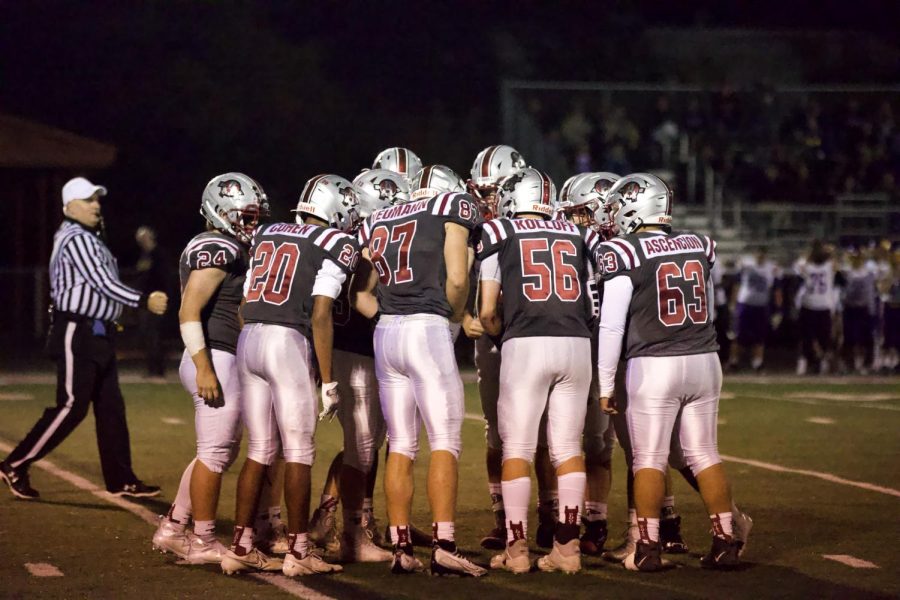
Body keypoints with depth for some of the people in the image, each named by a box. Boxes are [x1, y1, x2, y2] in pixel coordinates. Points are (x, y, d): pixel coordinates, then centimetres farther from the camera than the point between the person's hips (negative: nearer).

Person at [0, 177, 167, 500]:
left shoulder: (88, 239, 18)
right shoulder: (77, 240, -14)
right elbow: (104, 284, -19)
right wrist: (144, 301, -16)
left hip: (97, 334, 10)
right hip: (77, 335, -10)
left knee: (110, 407, 9)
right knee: (71, 407, -8)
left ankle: (121, 479, 12)